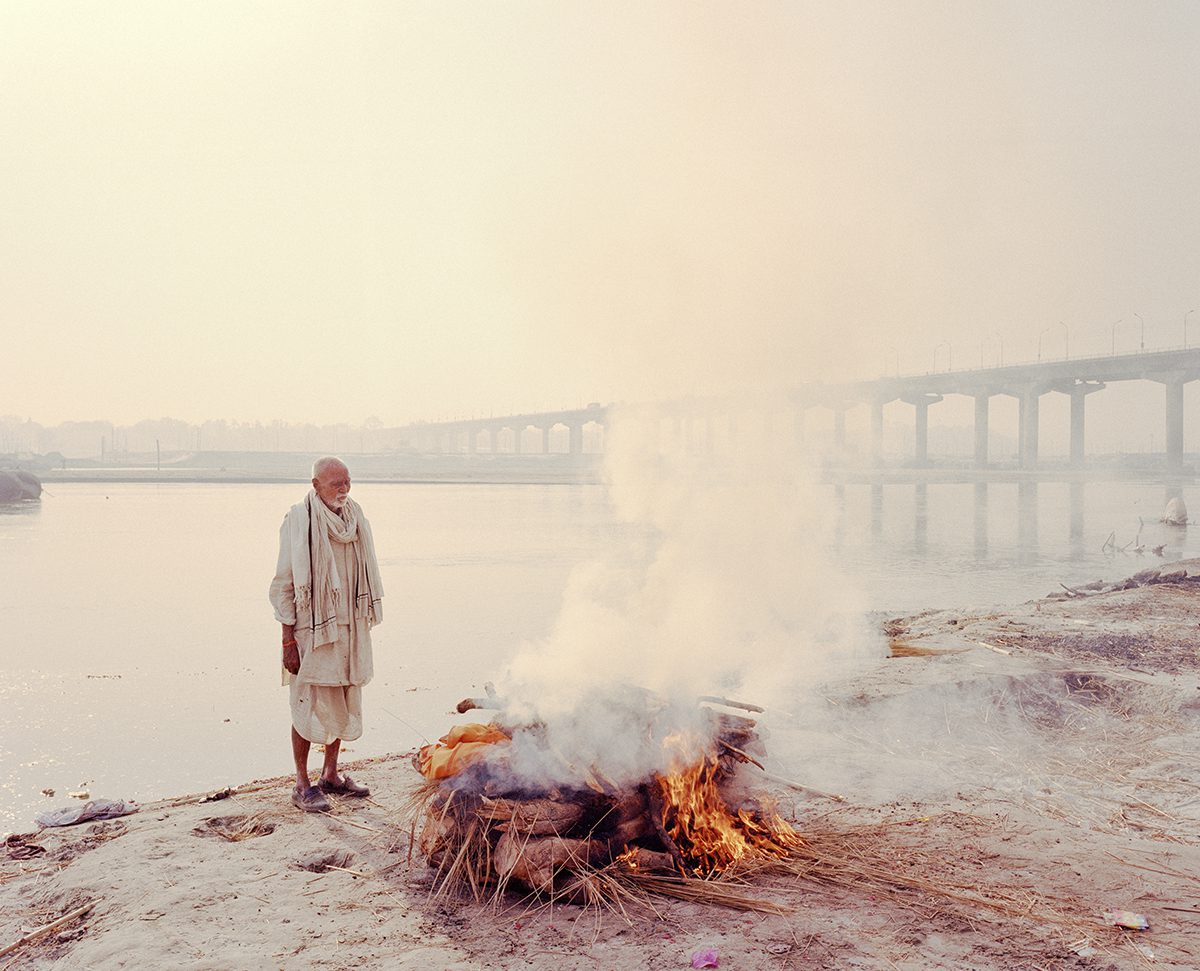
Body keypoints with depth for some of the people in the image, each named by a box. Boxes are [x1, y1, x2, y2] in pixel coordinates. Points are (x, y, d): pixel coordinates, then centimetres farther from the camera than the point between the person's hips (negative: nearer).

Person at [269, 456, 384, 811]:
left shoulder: (354, 517, 6)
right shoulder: (299, 521, -13)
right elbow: (284, 586, -12)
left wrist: (364, 626, 13)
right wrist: (288, 642, -14)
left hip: (350, 628, 6)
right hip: (313, 629, -6)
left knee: (345, 704, 13)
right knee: (310, 706, 1)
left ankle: (331, 774, 28)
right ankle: (302, 784, 14)